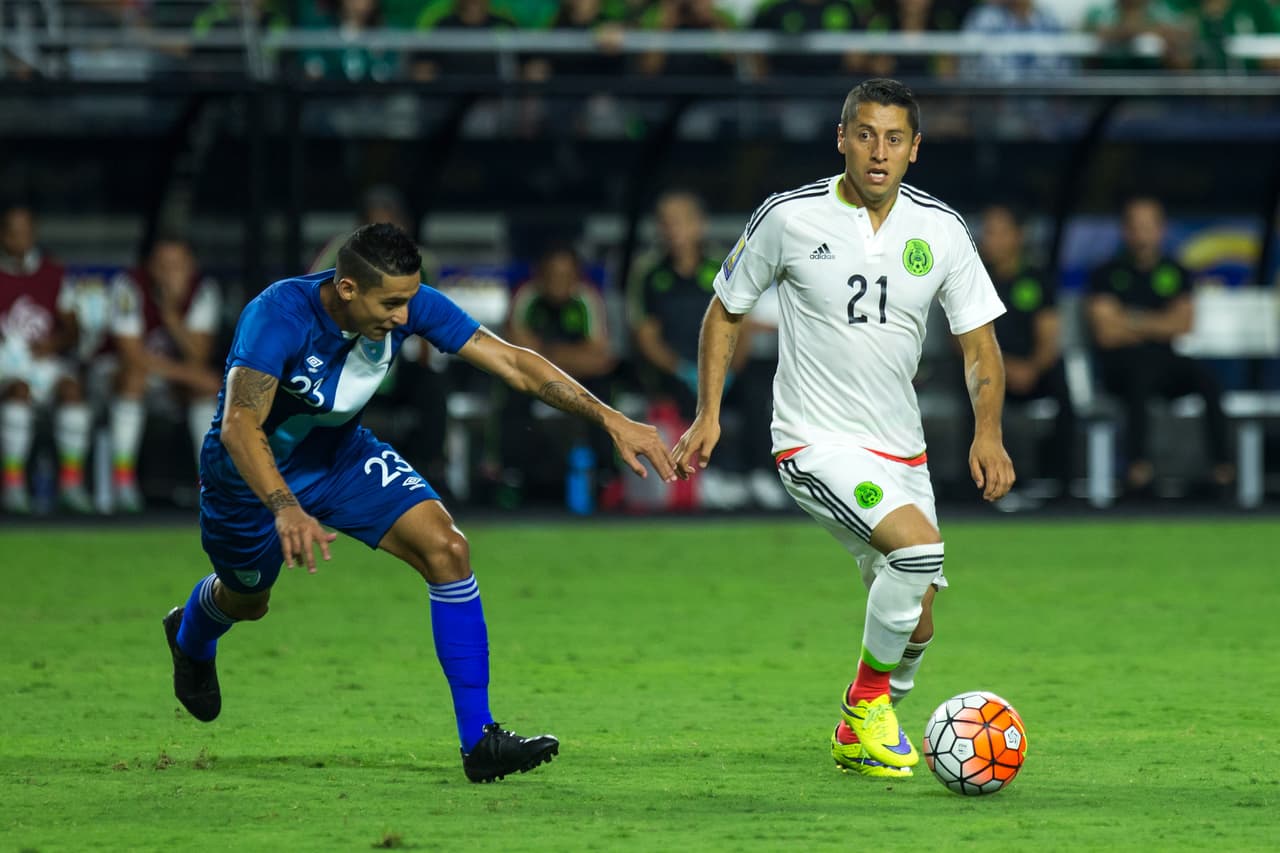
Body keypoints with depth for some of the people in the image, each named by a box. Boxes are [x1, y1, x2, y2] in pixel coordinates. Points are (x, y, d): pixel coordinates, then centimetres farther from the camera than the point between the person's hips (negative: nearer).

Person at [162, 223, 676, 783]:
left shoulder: (408, 305, -23)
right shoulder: (278, 316, -37)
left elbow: (511, 362, -21)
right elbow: (240, 426, -44)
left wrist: (610, 419, -28)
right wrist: (285, 509, -60)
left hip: (340, 452, 4)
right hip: (252, 469, -4)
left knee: (445, 548, -18)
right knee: (248, 601, 19)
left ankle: (479, 741, -15)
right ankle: (191, 637, 61)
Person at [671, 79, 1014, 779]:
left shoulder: (940, 230, -1)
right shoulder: (789, 217, -9)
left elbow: (979, 342, 5)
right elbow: (726, 308, 5)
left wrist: (988, 432, -11)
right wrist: (709, 414, -1)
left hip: (902, 451, 5)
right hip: (815, 440, -5)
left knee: (914, 623, 6)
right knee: (918, 542, -28)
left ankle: (858, 736, 34)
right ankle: (868, 696, -8)